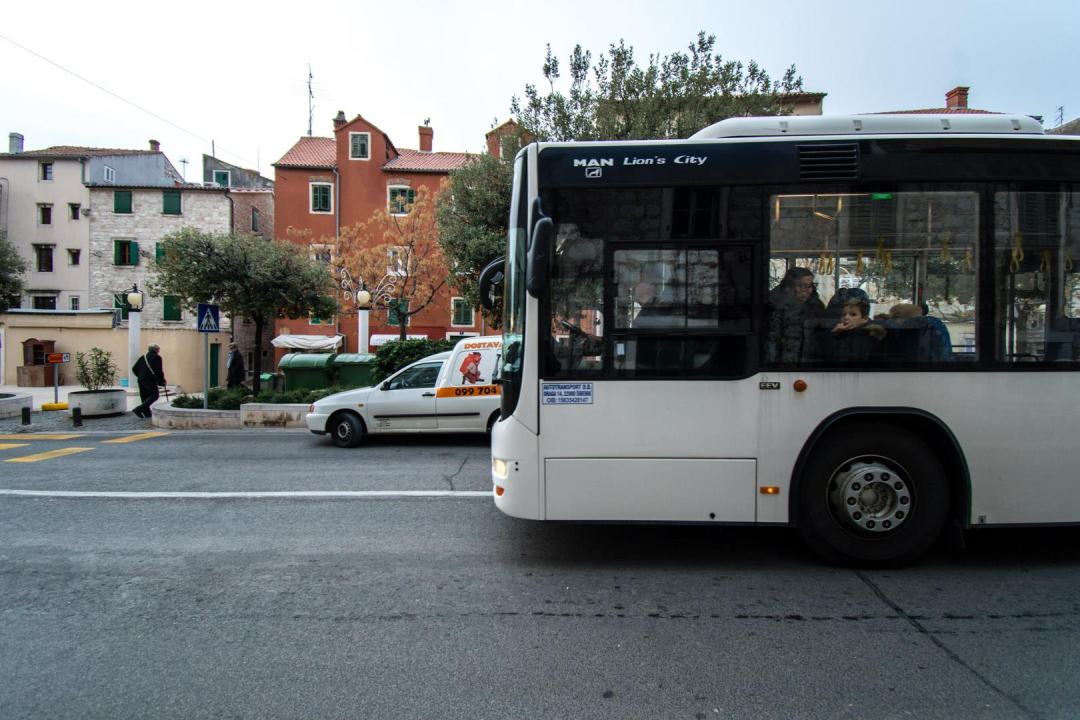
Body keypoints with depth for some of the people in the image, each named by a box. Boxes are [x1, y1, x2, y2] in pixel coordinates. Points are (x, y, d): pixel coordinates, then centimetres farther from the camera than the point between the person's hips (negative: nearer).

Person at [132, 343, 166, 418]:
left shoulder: (143, 357, 15)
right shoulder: (157, 357, -5)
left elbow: (134, 368, 16)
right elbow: (158, 371, -12)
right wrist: (162, 381, -5)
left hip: (141, 379, 8)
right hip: (150, 380, -8)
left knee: (145, 396, 12)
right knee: (154, 395, -3)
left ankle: (147, 412, 13)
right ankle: (139, 409, -15)